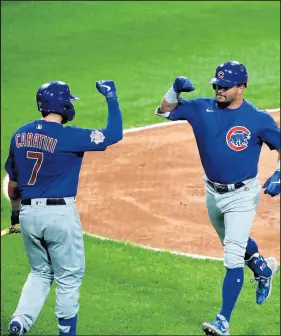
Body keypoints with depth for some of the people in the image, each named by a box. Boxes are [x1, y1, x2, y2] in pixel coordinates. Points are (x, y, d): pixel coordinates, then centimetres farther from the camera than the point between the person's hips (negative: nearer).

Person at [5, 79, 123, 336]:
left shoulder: (20, 135, 4)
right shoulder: (68, 136, -14)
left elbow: (12, 183, 13)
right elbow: (114, 134, -13)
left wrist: (15, 209, 29)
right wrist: (111, 98, -3)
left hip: (28, 214, 6)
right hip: (60, 214, -6)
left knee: (41, 272, 21)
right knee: (69, 276, 8)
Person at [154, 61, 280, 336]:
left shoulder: (258, 119, -15)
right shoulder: (203, 108, -5)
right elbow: (164, 112, 3)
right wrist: (175, 89, -14)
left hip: (242, 196, -5)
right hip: (213, 193, 5)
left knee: (233, 259, -11)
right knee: (233, 243, 27)